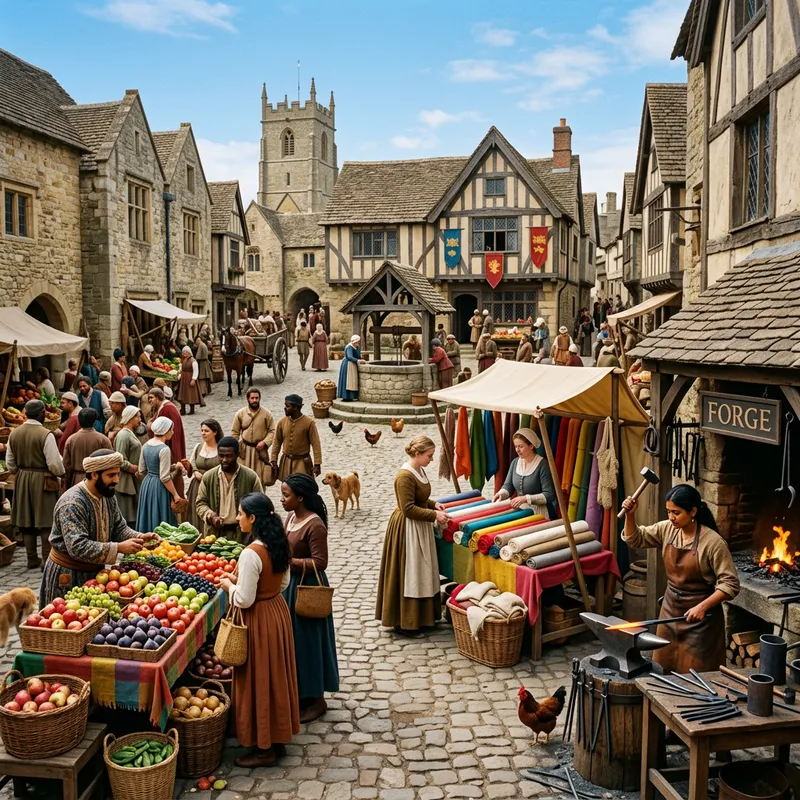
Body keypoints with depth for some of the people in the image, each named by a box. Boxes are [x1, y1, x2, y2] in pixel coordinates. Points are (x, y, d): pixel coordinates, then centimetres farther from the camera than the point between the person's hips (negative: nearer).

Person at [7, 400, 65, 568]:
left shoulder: (14, 434, 0)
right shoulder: (45, 434, -18)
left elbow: (10, 464, 7)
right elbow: (55, 464, -18)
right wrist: (61, 472, 3)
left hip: (22, 480, 6)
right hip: (43, 482, -5)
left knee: (26, 521, 13)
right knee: (46, 522, 3)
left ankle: (32, 559, 20)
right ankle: (47, 559, 5)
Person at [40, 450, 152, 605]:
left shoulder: (108, 495, 0)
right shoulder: (72, 503, -26)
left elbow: (119, 527, 5)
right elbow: (77, 547, -32)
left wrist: (139, 537, -15)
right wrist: (119, 548, -34)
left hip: (95, 571, 7)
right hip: (69, 575, -7)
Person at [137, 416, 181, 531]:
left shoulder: (146, 445, 4)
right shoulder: (164, 449, -19)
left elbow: (141, 471, 11)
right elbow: (164, 478, -20)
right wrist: (175, 494, -12)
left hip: (146, 484, 8)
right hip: (159, 487, -8)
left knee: (148, 518, 16)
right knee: (161, 522, 0)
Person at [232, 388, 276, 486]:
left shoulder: (266, 414, -6)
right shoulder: (240, 413, -1)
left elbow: (272, 431, -2)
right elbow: (235, 432, 5)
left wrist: (264, 442, -15)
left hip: (260, 450, -1)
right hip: (245, 450, 1)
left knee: (260, 477, 3)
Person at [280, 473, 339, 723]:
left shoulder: (315, 525, -22)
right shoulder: (291, 517, 5)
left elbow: (320, 563, -23)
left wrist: (288, 561, -25)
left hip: (307, 588, -9)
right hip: (290, 585, 9)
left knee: (308, 642, 2)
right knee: (292, 640, 17)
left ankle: (316, 699, 17)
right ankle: (299, 692, 32)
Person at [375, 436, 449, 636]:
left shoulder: (420, 471, 7)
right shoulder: (405, 476, -22)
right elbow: (408, 509, -24)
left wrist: (434, 504, 4)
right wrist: (434, 515, -20)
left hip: (420, 528, 10)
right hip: (407, 529, -10)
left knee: (422, 573, 16)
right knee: (407, 574, 0)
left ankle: (421, 616, 27)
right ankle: (403, 622, 10)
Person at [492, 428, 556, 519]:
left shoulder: (542, 465, -14)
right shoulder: (515, 462, 7)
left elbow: (549, 495, -17)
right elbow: (508, 485, 11)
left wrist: (526, 498, -26)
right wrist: (501, 493, -13)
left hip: (538, 512, -6)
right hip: (519, 509, 6)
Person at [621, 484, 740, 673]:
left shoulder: (713, 542, -21)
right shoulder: (667, 529, -3)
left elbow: (730, 584, -18)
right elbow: (635, 539, 8)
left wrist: (703, 606, -27)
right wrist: (630, 515, -9)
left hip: (700, 616, -6)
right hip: (670, 609, 6)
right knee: (663, 670, 16)